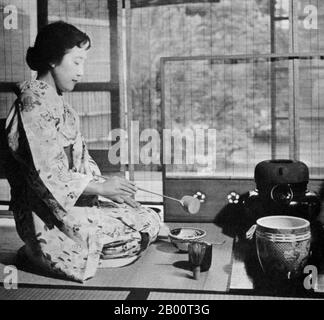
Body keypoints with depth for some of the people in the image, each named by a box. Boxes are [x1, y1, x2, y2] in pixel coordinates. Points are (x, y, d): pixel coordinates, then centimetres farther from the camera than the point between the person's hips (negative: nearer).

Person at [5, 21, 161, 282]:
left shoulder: (57, 102, 15)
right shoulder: (35, 102, -16)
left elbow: (79, 160, 15)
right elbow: (45, 175, -21)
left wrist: (106, 186, 0)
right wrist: (101, 187, -16)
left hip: (70, 202, 10)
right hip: (48, 214, -10)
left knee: (150, 219, 3)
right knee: (148, 226, -10)